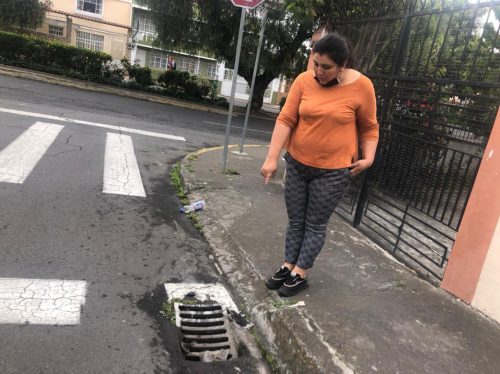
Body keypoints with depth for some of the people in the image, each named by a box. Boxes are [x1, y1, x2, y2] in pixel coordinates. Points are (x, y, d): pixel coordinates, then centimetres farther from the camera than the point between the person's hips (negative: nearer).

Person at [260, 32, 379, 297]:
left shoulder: (361, 86, -10)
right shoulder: (304, 81, -6)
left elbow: (369, 127, 2)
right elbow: (285, 120, -9)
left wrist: (368, 157, -11)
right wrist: (272, 158, -15)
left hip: (333, 170, -3)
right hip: (297, 164, 3)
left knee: (315, 224, 7)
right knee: (295, 220, 14)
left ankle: (300, 274, 21)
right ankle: (288, 266, 29)